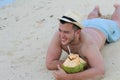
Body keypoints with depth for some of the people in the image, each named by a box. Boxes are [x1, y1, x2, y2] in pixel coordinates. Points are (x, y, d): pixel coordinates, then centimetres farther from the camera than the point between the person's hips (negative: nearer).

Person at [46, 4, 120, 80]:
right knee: (91, 20, 41)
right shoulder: (59, 35, -47)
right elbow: (49, 63, -45)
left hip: (102, 29, -2)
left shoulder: (88, 44, -57)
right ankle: (96, 10, 73)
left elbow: (100, 71, -67)